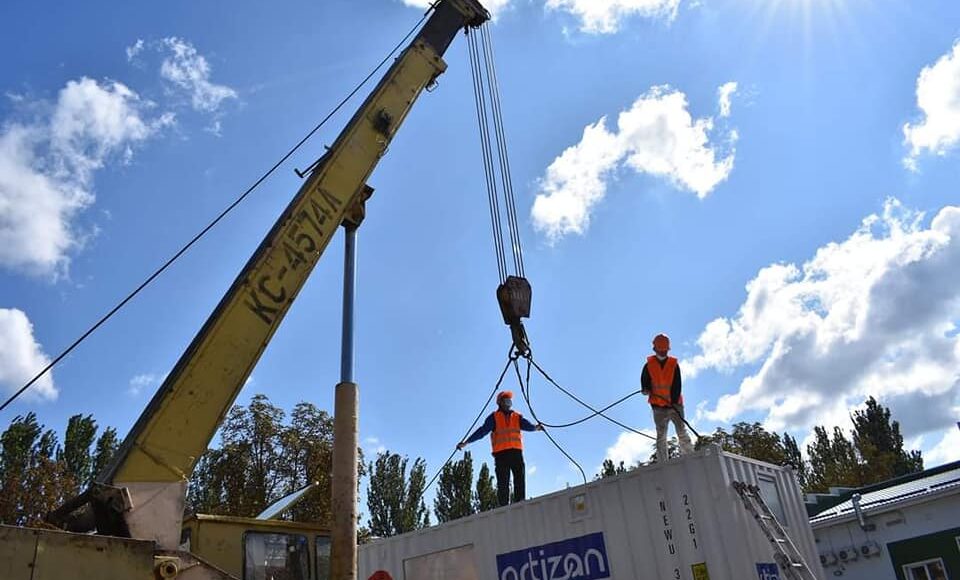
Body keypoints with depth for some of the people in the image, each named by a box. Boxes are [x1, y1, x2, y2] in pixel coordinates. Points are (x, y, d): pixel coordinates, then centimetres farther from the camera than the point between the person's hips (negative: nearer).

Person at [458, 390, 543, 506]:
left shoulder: (517, 417, 20)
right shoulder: (494, 417, 10)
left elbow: (527, 425, 3)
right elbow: (482, 430, 0)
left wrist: (535, 427, -14)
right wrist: (466, 442, -9)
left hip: (516, 452, 3)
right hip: (501, 453, -3)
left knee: (520, 480, -5)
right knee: (503, 483, -4)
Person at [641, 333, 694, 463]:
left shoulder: (674, 364, 4)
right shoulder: (649, 365, 5)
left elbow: (677, 385, -2)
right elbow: (644, 381, 6)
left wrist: (674, 401, -14)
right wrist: (646, 390, -17)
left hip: (675, 404, 0)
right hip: (658, 407, 0)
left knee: (682, 432, -7)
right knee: (661, 437, 0)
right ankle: (663, 464, -1)